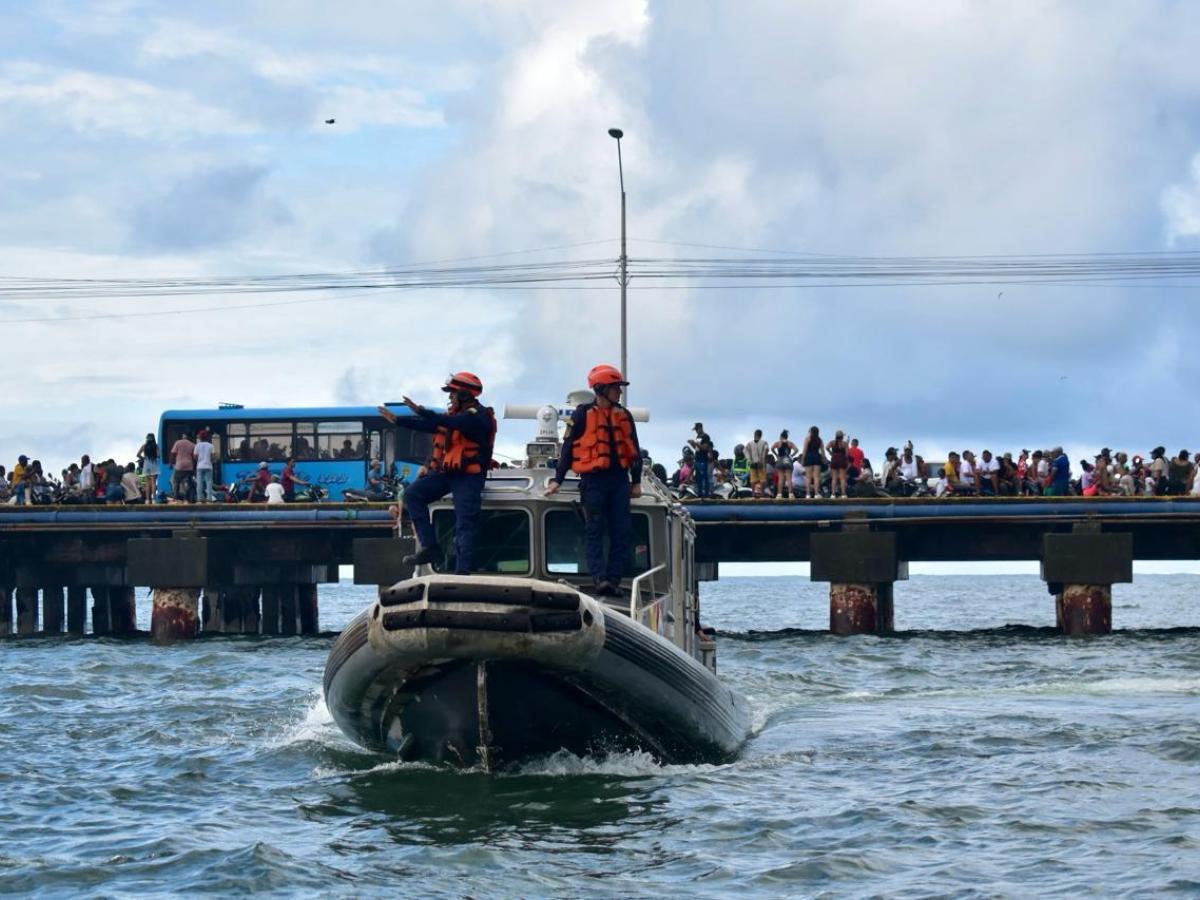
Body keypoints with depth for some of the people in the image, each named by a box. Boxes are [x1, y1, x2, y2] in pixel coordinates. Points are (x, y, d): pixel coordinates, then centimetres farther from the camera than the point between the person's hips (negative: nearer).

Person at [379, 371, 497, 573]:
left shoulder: (478, 416, -12)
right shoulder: (454, 413, 18)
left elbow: (451, 423, -28)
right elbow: (429, 425, 25)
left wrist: (421, 411, -34)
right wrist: (397, 420, 25)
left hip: (469, 476, -9)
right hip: (446, 472, 9)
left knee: (465, 524, -11)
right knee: (413, 494, -4)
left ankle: (462, 570, -15)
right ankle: (429, 547, -9)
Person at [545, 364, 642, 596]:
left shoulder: (624, 416, 14)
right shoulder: (584, 414, 0)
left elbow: (634, 450, 18)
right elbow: (569, 447, 2)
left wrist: (636, 481, 13)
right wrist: (558, 479, -1)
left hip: (619, 480, 5)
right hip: (593, 480, -5)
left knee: (622, 532, -1)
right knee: (595, 531, -8)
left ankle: (614, 579, 1)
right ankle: (599, 578, -14)